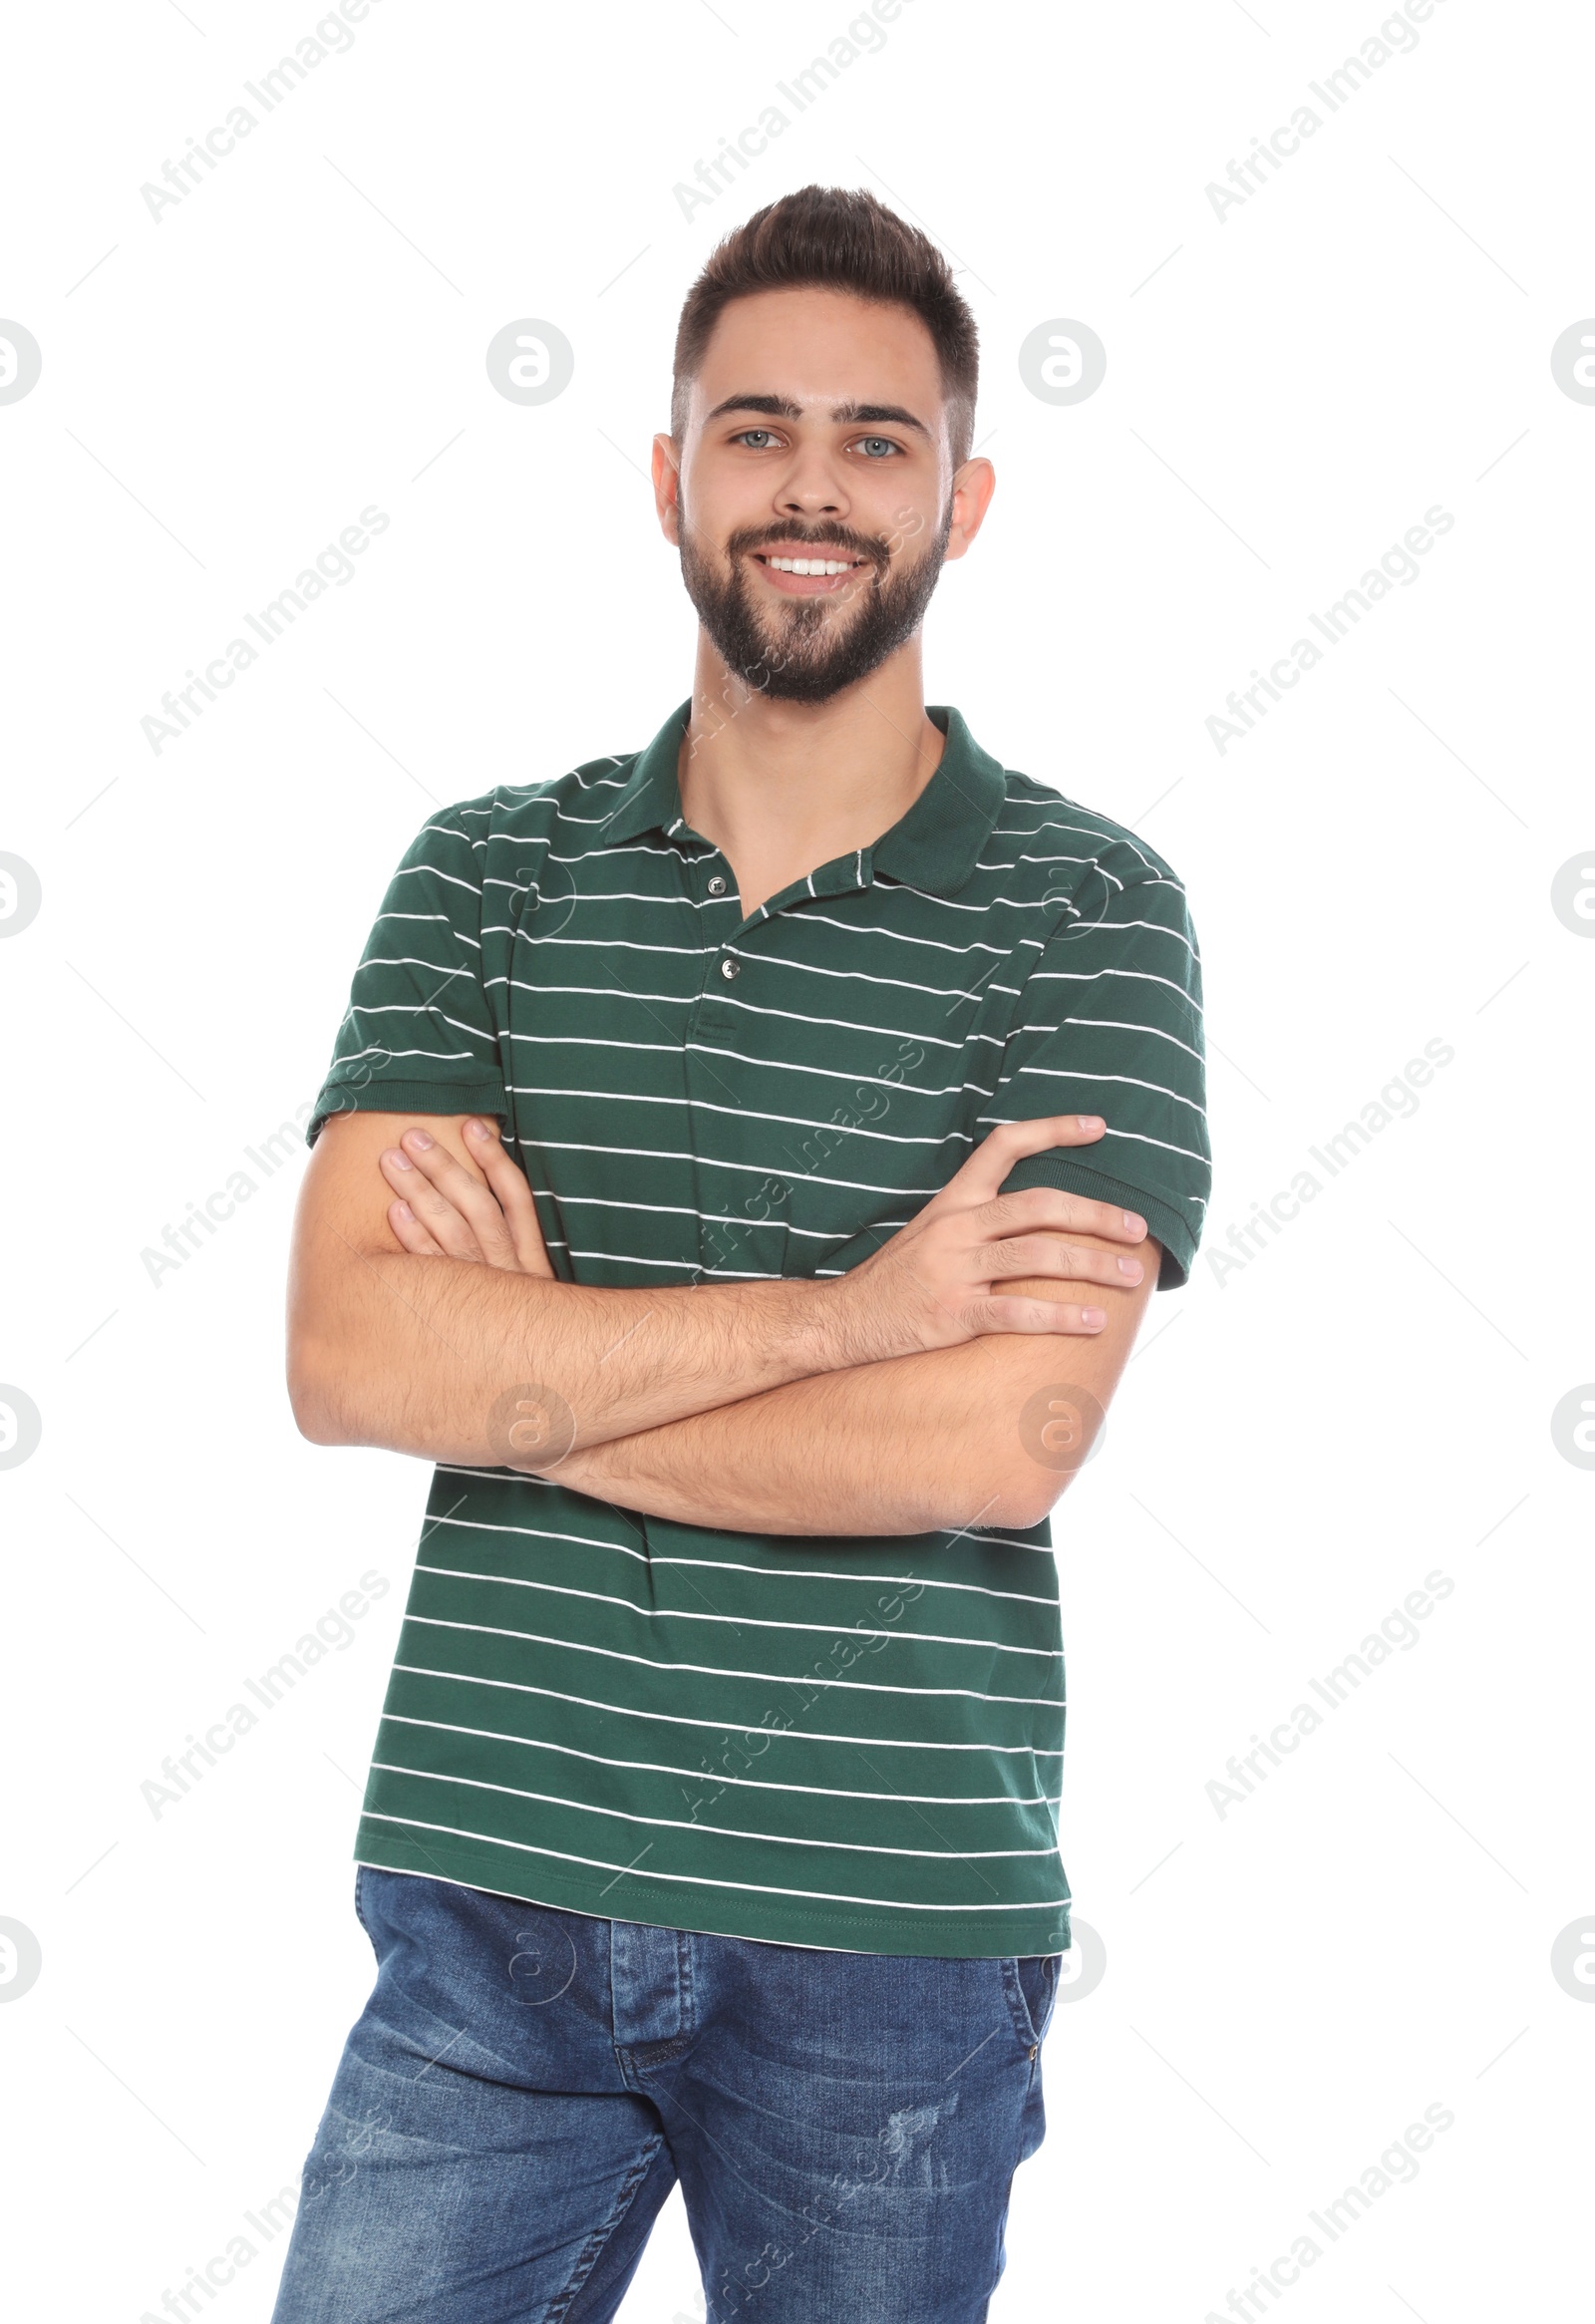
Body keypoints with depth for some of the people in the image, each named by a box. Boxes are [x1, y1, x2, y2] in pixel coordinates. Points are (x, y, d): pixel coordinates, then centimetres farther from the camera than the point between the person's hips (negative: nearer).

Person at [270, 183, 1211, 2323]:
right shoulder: (488, 874, 4)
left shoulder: (1084, 909, -4)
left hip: (890, 1932, -1)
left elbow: (1005, 1441, -17)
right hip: (489, 1895, 2)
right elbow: (346, 1354, -10)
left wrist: (514, 1369, -10)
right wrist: (842, 1307, -17)